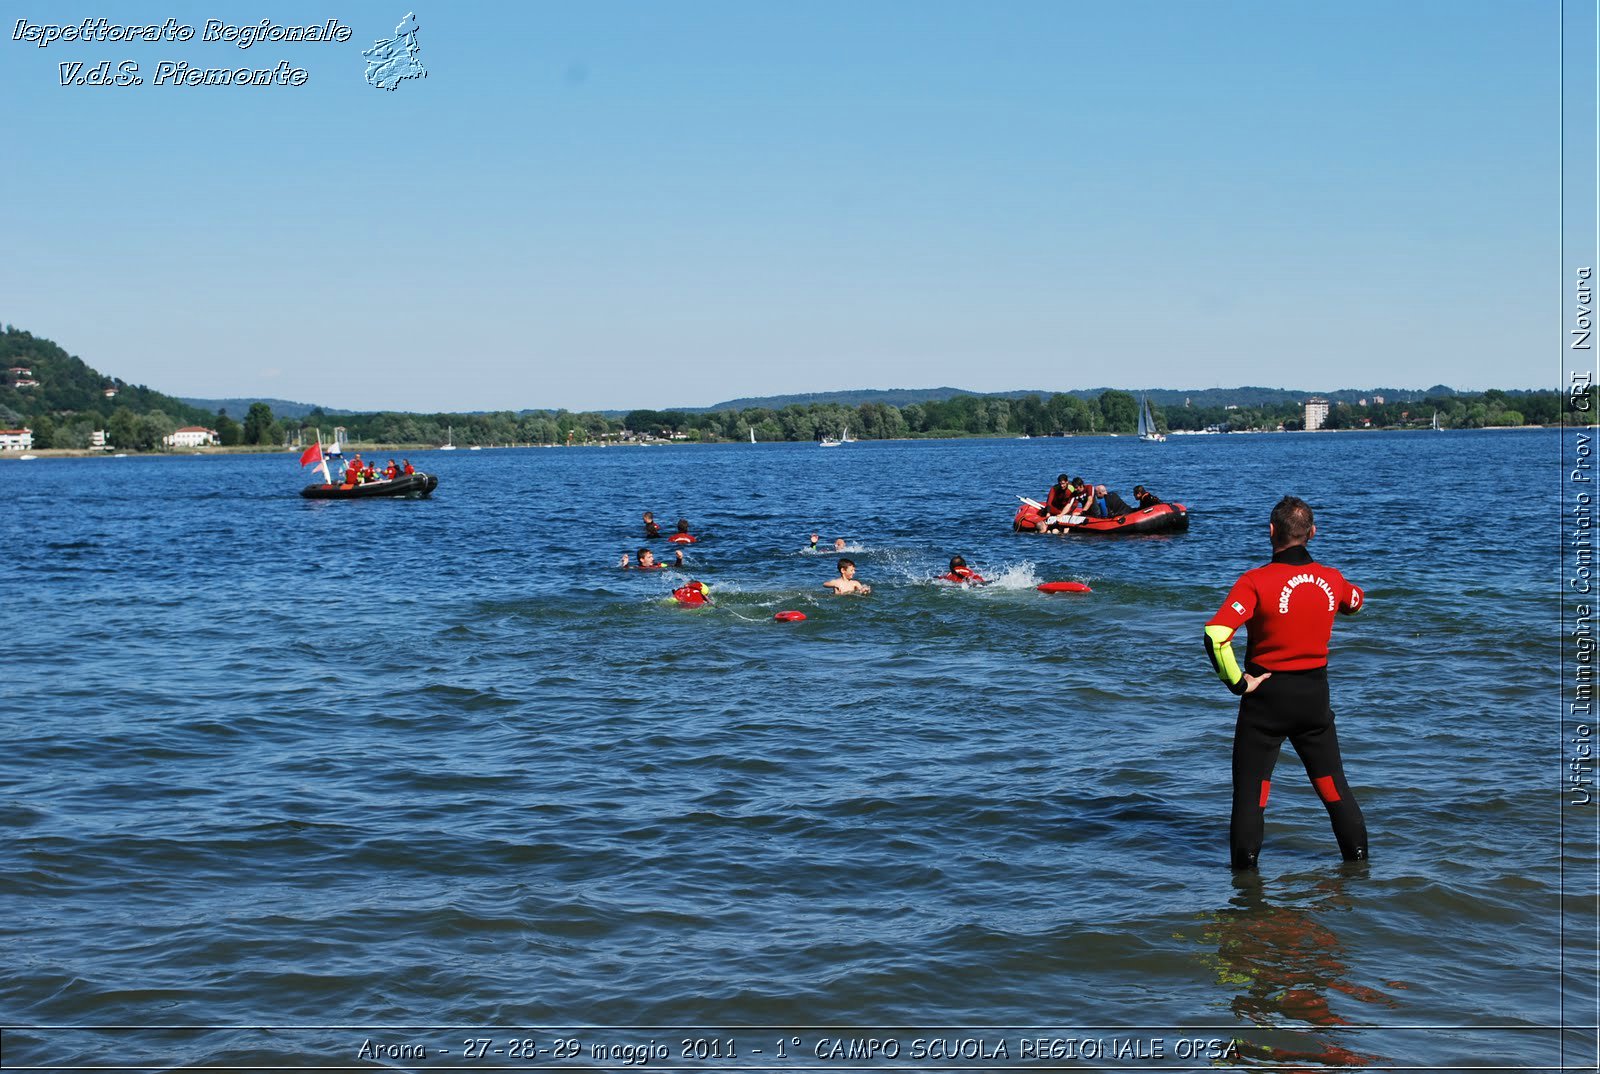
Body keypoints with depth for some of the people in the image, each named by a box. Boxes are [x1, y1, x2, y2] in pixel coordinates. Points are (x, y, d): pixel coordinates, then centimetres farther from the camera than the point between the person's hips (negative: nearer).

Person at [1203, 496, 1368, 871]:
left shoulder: (1255, 582, -17)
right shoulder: (1331, 579, -2)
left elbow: (1215, 634, -29)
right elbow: (1357, 601, 23)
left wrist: (1237, 682, -16)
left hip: (1267, 695, -4)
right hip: (1315, 695, 4)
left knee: (1250, 787, 6)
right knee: (1332, 782, 17)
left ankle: (1245, 868, 10)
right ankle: (1358, 857, 24)